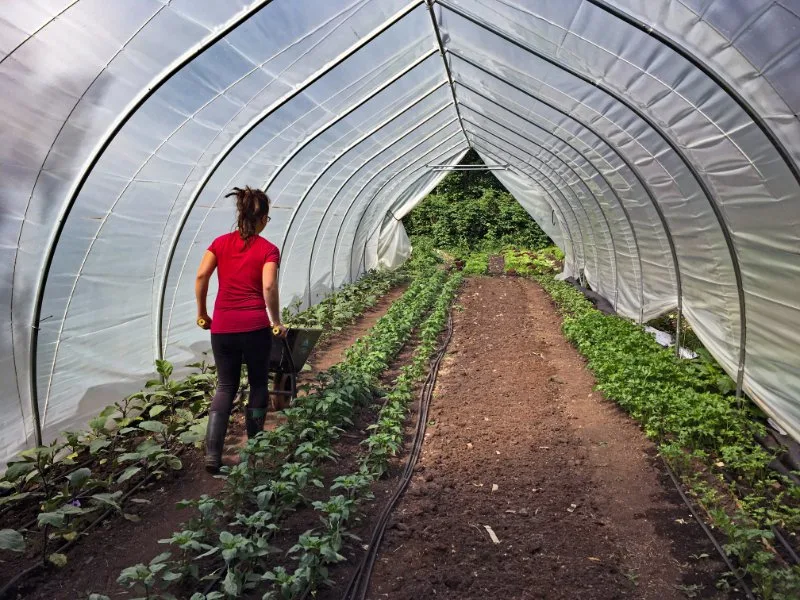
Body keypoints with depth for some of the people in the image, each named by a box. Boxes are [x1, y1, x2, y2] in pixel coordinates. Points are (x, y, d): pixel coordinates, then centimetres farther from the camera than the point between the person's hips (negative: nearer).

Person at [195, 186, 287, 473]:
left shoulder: (220, 242, 7)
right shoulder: (268, 249, -3)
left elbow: (201, 276, -2)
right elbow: (268, 287, -15)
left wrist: (202, 313, 8)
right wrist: (276, 322, -4)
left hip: (222, 327, 3)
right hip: (254, 326, -3)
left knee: (225, 387, 13)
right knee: (258, 384, 16)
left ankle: (212, 454, 0)